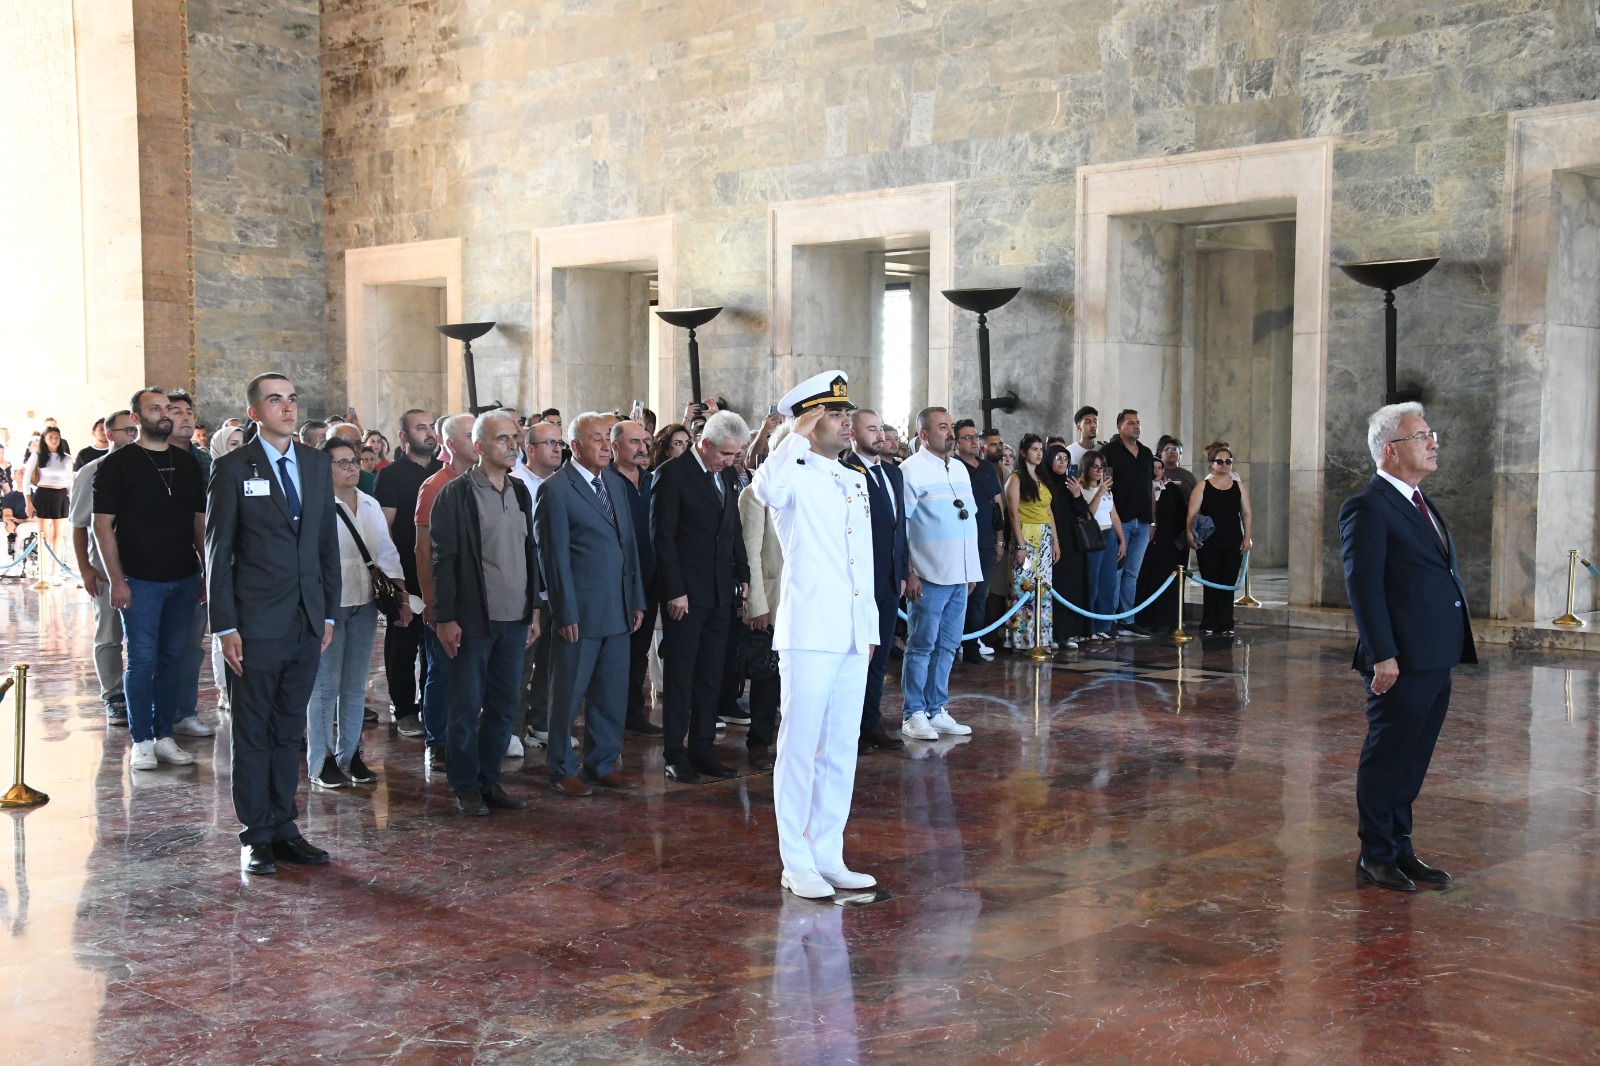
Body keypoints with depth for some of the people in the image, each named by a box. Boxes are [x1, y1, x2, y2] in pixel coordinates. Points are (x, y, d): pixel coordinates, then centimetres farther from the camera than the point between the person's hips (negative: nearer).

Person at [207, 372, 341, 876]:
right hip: (256, 624, -5)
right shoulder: (232, 468, -4)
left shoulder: (317, 464, 10)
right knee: (252, 734, 5)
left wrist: (328, 612, 9)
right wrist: (225, 626, -10)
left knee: (289, 731, 13)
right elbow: (217, 551, -5)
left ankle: (283, 829, 21)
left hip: (307, 622, 5)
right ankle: (257, 837, 14)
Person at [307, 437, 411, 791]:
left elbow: (387, 552, 14)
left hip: (364, 603, 6)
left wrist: (401, 596, 5)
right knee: (326, 686, -1)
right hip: (329, 605, -6)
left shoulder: (371, 505, 12)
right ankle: (321, 762, 6)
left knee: (355, 686, 11)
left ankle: (349, 755, 20)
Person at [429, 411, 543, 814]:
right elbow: (443, 560, -9)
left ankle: (489, 781, 21)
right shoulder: (456, 494, -7)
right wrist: (445, 617, -13)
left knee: (503, 708, 10)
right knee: (467, 708, 3)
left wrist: (534, 609, 13)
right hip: (473, 620, -6)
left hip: (515, 620, 6)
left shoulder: (520, 492, 12)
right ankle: (465, 787, 14)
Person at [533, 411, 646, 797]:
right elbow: (555, 556, -10)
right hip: (580, 613, -7)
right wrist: (566, 614, -13)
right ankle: (562, 771, 17)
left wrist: (637, 601, 11)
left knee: (612, 694, 12)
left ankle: (603, 765, 24)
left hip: (618, 611, 7)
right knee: (568, 694, 5)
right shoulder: (556, 489, -8)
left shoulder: (617, 483, 13)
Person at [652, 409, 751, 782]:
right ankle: (676, 754, 8)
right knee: (680, 677, 1)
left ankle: (703, 749, 17)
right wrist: (675, 591, -15)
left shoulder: (727, 475, 13)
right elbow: (662, 536, -11)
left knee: (711, 677, 9)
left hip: (721, 593, 7)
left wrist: (742, 574, 11)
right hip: (686, 594, -6)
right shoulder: (672, 474, -9)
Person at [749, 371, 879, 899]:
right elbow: (766, 489, -31)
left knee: (841, 750, 11)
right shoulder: (795, 477, -5)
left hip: (853, 636, 7)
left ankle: (828, 856, 20)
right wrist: (798, 435, -20)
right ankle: (796, 863, 6)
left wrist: (870, 627, 18)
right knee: (800, 747, -2)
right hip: (809, 633, -7)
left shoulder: (855, 482, 18)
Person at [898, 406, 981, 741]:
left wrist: (972, 570, 15)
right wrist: (907, 573, -15)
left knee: (947, 646, 11)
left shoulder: (960, 469, 15)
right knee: (921, 646, -1)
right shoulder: (911, 470, -8)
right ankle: (914, 715, 7)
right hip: (929, 577, -7)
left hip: (959, 576, 7)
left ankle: (937, 711, 19)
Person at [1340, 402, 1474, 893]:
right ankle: (1376, 856, 13)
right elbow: (1363, 586, -17)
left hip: (1436, 659, 9)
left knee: (1412, 760, 16)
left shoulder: (1420, 503, 18)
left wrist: (1456, 645, 16)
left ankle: (1399, 847, 26)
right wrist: (1382, 656, -21)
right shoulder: (1368, 508, -12)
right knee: (1387, 758, 2)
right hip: (1403, 662, -9)